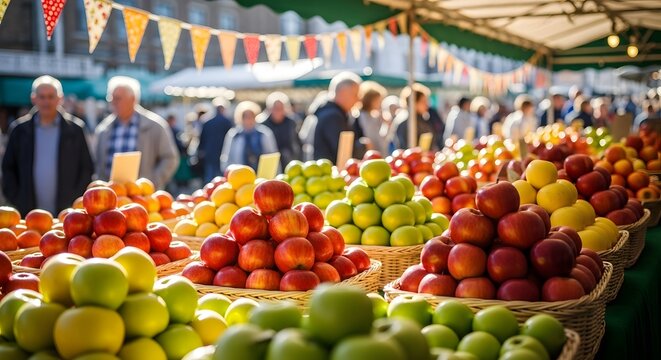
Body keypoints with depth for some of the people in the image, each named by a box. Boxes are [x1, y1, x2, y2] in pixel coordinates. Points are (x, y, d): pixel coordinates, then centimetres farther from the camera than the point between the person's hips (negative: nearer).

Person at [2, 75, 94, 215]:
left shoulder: (75, 129, 3)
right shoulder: (19, 129, 9)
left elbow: (87, 169, 4)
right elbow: (8, 168, 12)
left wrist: (75, 202, -4)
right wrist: (16, 201, 2)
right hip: (28, 214, 2)